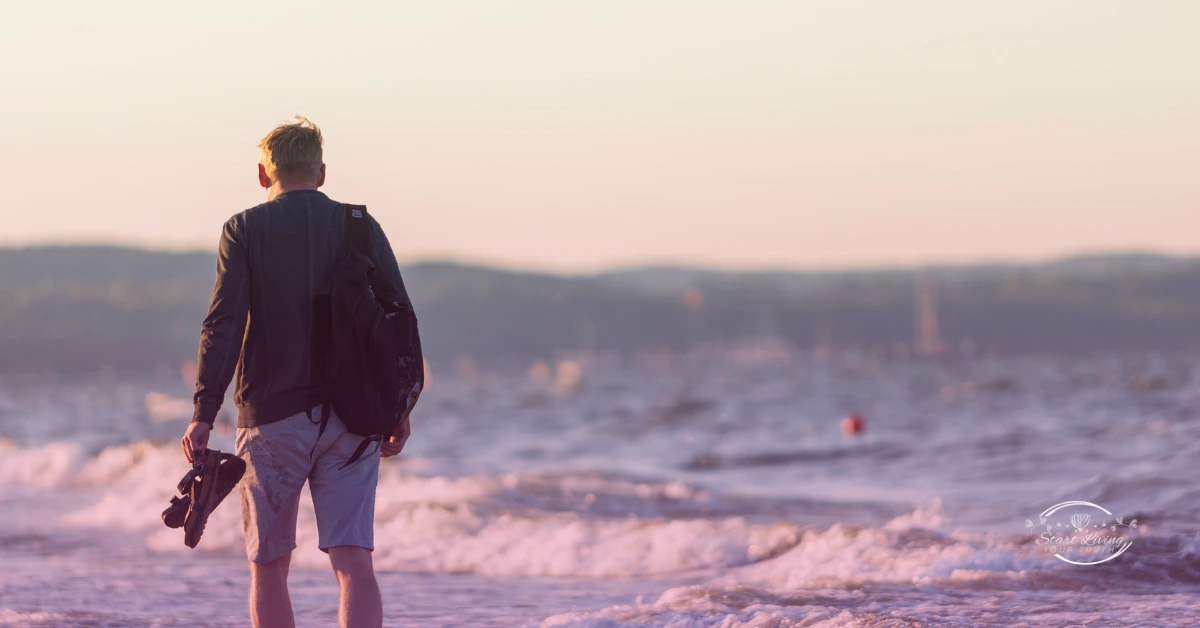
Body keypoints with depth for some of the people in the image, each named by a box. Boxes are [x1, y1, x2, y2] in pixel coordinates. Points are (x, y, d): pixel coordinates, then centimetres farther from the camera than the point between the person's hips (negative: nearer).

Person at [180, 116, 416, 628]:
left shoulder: (245, 230, -1)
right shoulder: (362, 228, 6)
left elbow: (223, 326, -10)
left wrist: (204, 415, -12)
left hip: (272, 417, -1)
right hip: (350, 417, 1)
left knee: (269, 567, 12)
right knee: (354, 563, -5)